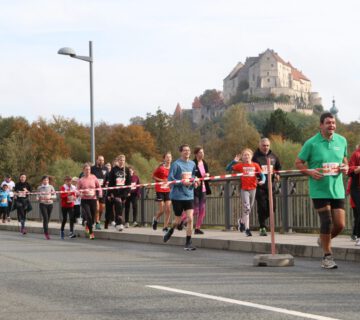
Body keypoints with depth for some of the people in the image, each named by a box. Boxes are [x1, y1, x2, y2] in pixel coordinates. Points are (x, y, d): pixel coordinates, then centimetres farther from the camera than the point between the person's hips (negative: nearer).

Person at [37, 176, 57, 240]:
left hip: (50, 204, 2)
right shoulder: (39, 188, 6)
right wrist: (38, 198, -8)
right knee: (45, 218, -14)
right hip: (42, 204, -1)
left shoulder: (51, 187, 4)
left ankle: (45, 231, 28)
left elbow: (55, 196, 2)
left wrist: (49, 197, -16)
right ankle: (46, 233, -15)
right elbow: (38, 196, 14)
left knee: (48, 218, 7)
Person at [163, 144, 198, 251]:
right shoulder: (176, 164, -10)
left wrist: (194, 182, 2)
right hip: (177, 196, -4)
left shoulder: (192, 164, 8)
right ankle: (170, 231, 41)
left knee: (190, 219, -8)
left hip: (189, 196, 4)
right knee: (178, 220, 7)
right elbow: (170, 179, -12)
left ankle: (188, 243, -1)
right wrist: (182, 182, -22)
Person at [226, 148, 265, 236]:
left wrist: (262, 180, -18)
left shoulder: (255, 165, 5)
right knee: (246, 208, -12)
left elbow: (262, 174, 3)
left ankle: (242, 221, 41)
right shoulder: (240, 165, 1)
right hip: (244, 189, -3)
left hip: (253, 189, 3)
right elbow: (228, 169, -1)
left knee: (250, 208, 15)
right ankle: (247, 228, -8)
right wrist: (234, 161, -12)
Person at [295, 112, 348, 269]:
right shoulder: (311, 143, -6)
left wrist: (345, 167, -1)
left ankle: (324, 240, 32)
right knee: (327, 222, -7)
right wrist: (310, 172, -17)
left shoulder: (342, 141, 6)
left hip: (337, 190, 4)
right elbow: (298, 163, 1)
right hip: (319, 190, -4)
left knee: (340, 224, 1)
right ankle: (327, 256, 8)